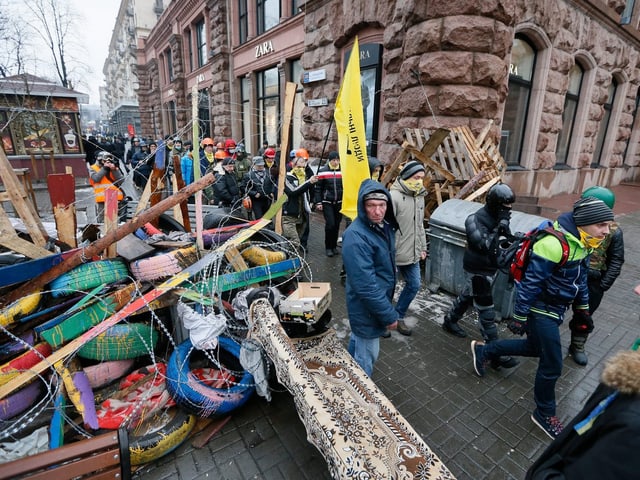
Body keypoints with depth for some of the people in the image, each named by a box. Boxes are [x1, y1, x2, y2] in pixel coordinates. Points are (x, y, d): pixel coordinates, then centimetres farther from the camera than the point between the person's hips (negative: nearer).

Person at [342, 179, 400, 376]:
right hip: (367, 307, -9)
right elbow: (365, 285, -31)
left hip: (380, 299, 9)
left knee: (358, 339, 29)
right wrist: (389, 314, -23)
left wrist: (387, 305, 18)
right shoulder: (356, 237, -31)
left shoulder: (385, 225, -2)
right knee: (367, 354, 11)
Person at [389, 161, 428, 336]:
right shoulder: (394, 196, -19)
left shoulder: (419, 196, 8)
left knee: (414, 285, 15)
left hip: (411, 253, 8)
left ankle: (398, 316, 34)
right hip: (393, 254, -8)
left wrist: (422, 247, 18)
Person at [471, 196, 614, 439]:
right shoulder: (553, 244, -29)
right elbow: (530, 283, -26)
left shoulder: (579, 243, 1)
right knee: (552, 365, 3)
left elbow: (580, 277, 17)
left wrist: (583, 306, 22)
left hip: (554, 309, 10)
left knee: (534, 347, 25)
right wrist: (519, 317, -20)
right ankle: (544, 414, 27)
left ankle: (483, 350, 40)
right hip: (541, 311, -10)